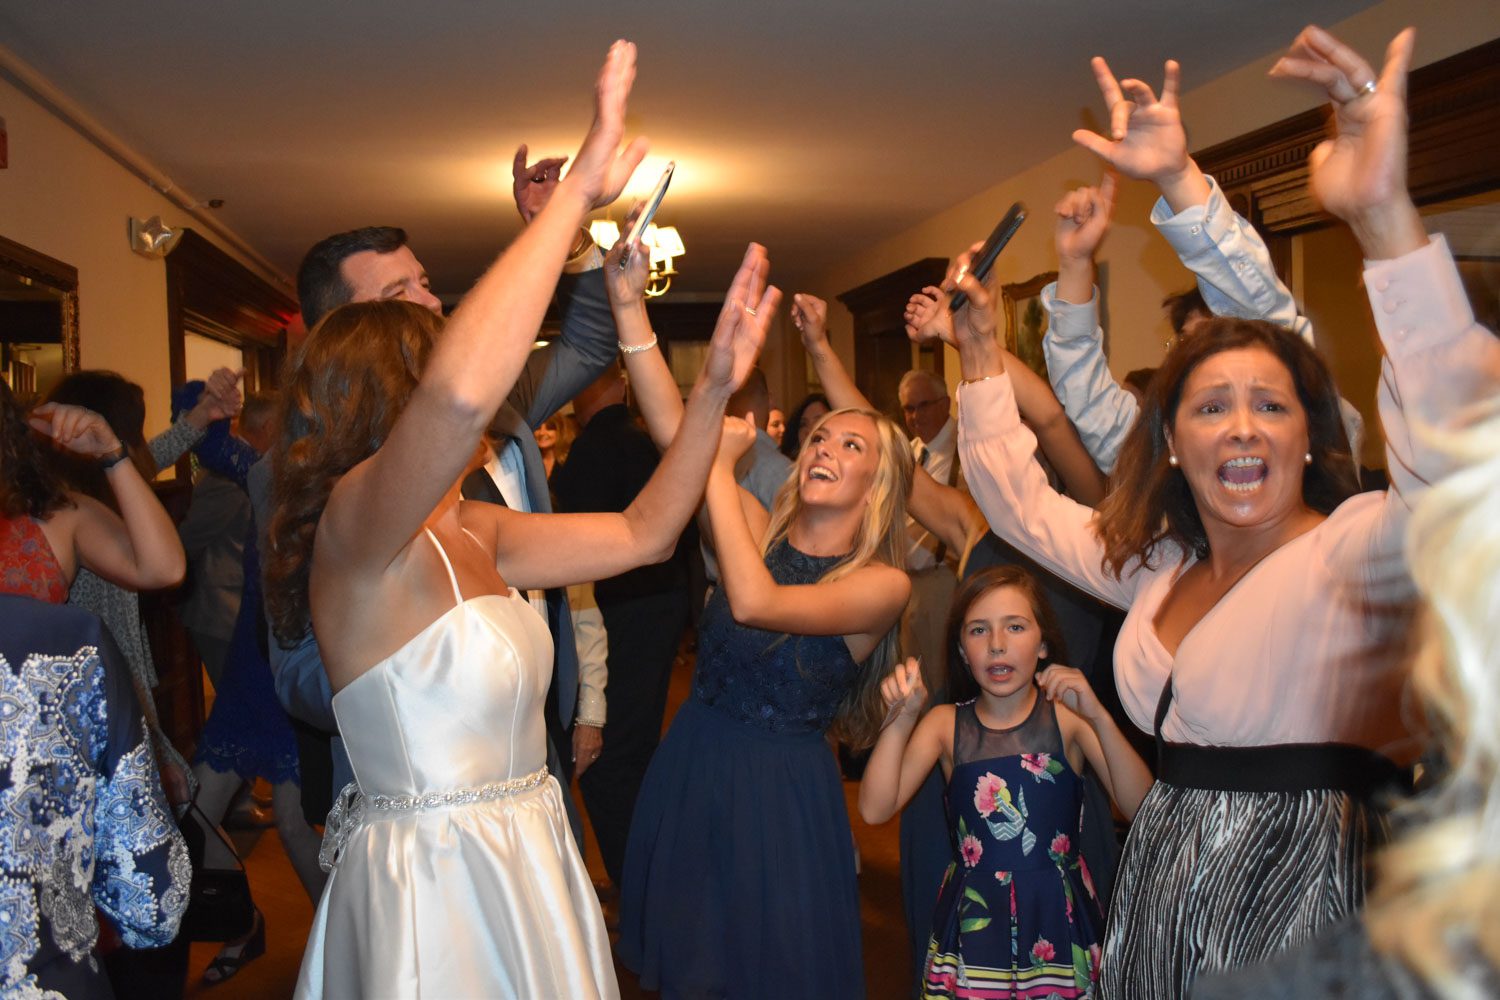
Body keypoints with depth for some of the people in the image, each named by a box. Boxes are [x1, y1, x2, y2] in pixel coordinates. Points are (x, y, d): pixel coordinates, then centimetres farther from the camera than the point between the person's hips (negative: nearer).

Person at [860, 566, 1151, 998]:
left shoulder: (1068, 717, -3)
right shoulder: (946, 723, 1)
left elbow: (1141, 808, -14)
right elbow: (874, 810, -9)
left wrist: (1099, 718, -26)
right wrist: (900, 720, -19)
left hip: (1058, 918, -1)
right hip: (974, 921, 1)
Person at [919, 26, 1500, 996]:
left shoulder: (1352, 551, -13)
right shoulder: (1158, 566, 8)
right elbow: (1023, 504, 21)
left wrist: (1386, 220, -43)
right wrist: (982, 352, 15)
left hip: (1301, 891, -6)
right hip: (1159, 895, 7)